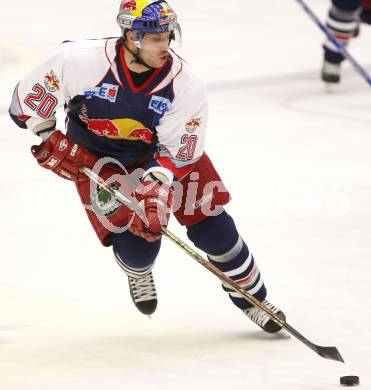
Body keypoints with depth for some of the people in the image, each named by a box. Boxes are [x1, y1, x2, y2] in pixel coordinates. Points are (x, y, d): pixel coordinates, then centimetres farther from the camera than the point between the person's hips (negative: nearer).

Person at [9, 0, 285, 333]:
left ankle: (252, 298, 17)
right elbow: (30, 94, -14)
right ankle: (138, 271, 26)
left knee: (211, 226, -5)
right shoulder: (81, 60, -29)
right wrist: (49, 138, -16)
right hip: (94, 157, -1)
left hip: (158, 150, 2)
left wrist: (154, 192, -33)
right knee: (137, 247, -13)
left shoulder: (185, 85, -25)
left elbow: (176, 152, -21)